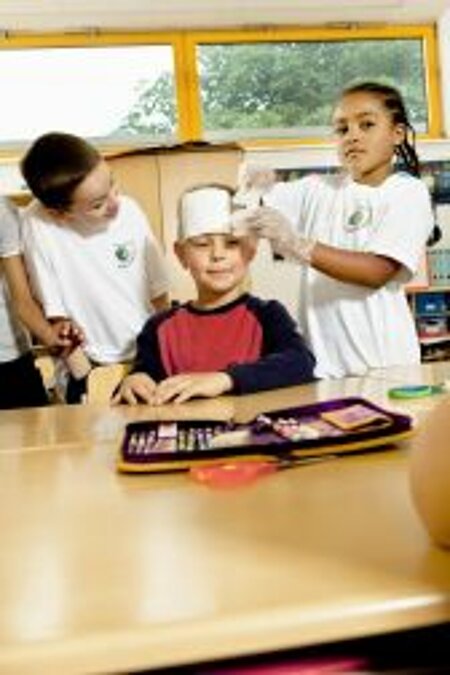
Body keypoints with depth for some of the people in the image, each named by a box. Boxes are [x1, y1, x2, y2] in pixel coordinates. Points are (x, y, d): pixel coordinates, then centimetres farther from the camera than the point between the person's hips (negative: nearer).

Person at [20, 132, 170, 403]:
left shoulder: (129, 210, -13)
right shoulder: (38, 225, -21)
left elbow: (158, 292, -2)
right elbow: (56, 313, -14)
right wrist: (86, 379, -12)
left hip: (151, 357, 2)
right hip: (93, 368, -2)